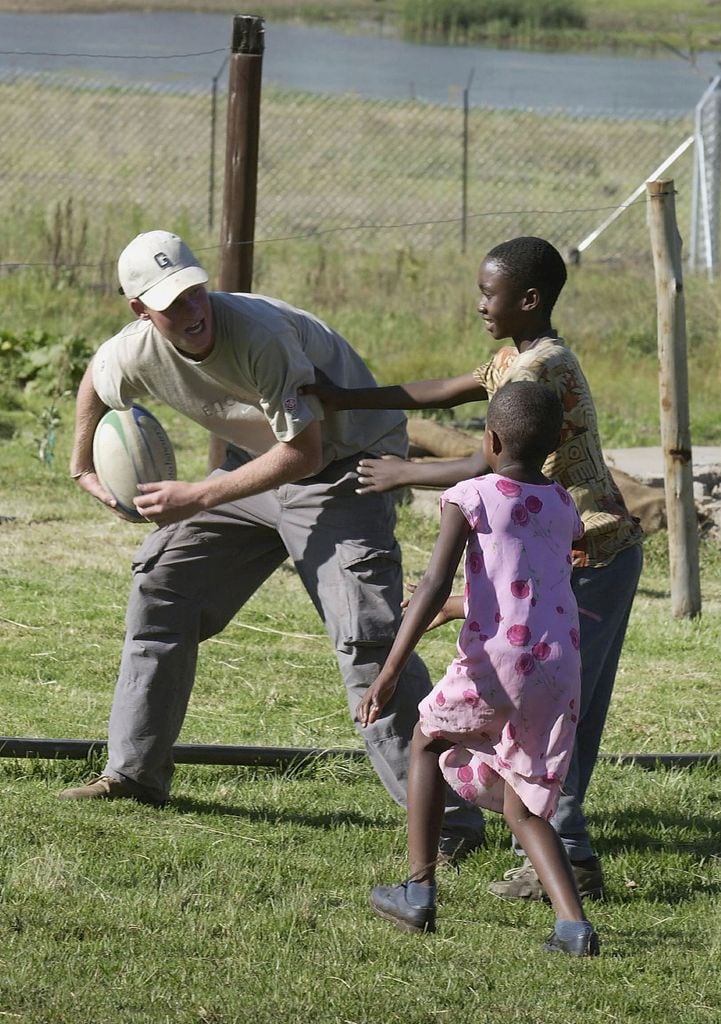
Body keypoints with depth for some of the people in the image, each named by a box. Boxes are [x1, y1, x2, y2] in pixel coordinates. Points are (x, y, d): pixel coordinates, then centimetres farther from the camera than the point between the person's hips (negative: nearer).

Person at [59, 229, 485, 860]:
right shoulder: (137, 351, -12)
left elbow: (303, 453, -30)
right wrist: (84, 469, 22)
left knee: (367, 638, -21)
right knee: (162, 583, 11)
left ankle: (449, 813, -21)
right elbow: (94, 383, 14)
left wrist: (198, 498, -29)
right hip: (258, 464, 8)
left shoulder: (259, 333, -33)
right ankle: (136, 774, 24)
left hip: (344, 469, -8)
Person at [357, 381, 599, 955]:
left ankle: (419, 891, 20)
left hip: (496, 662, -5)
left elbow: (435, 585, -11)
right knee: (523, 806, 14)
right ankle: (573, 924, -8)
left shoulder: (470, 498, 0)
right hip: (562, 669, 5)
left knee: (428, 739, 25)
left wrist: (392, 670, -17)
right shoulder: (564, 508, 18)